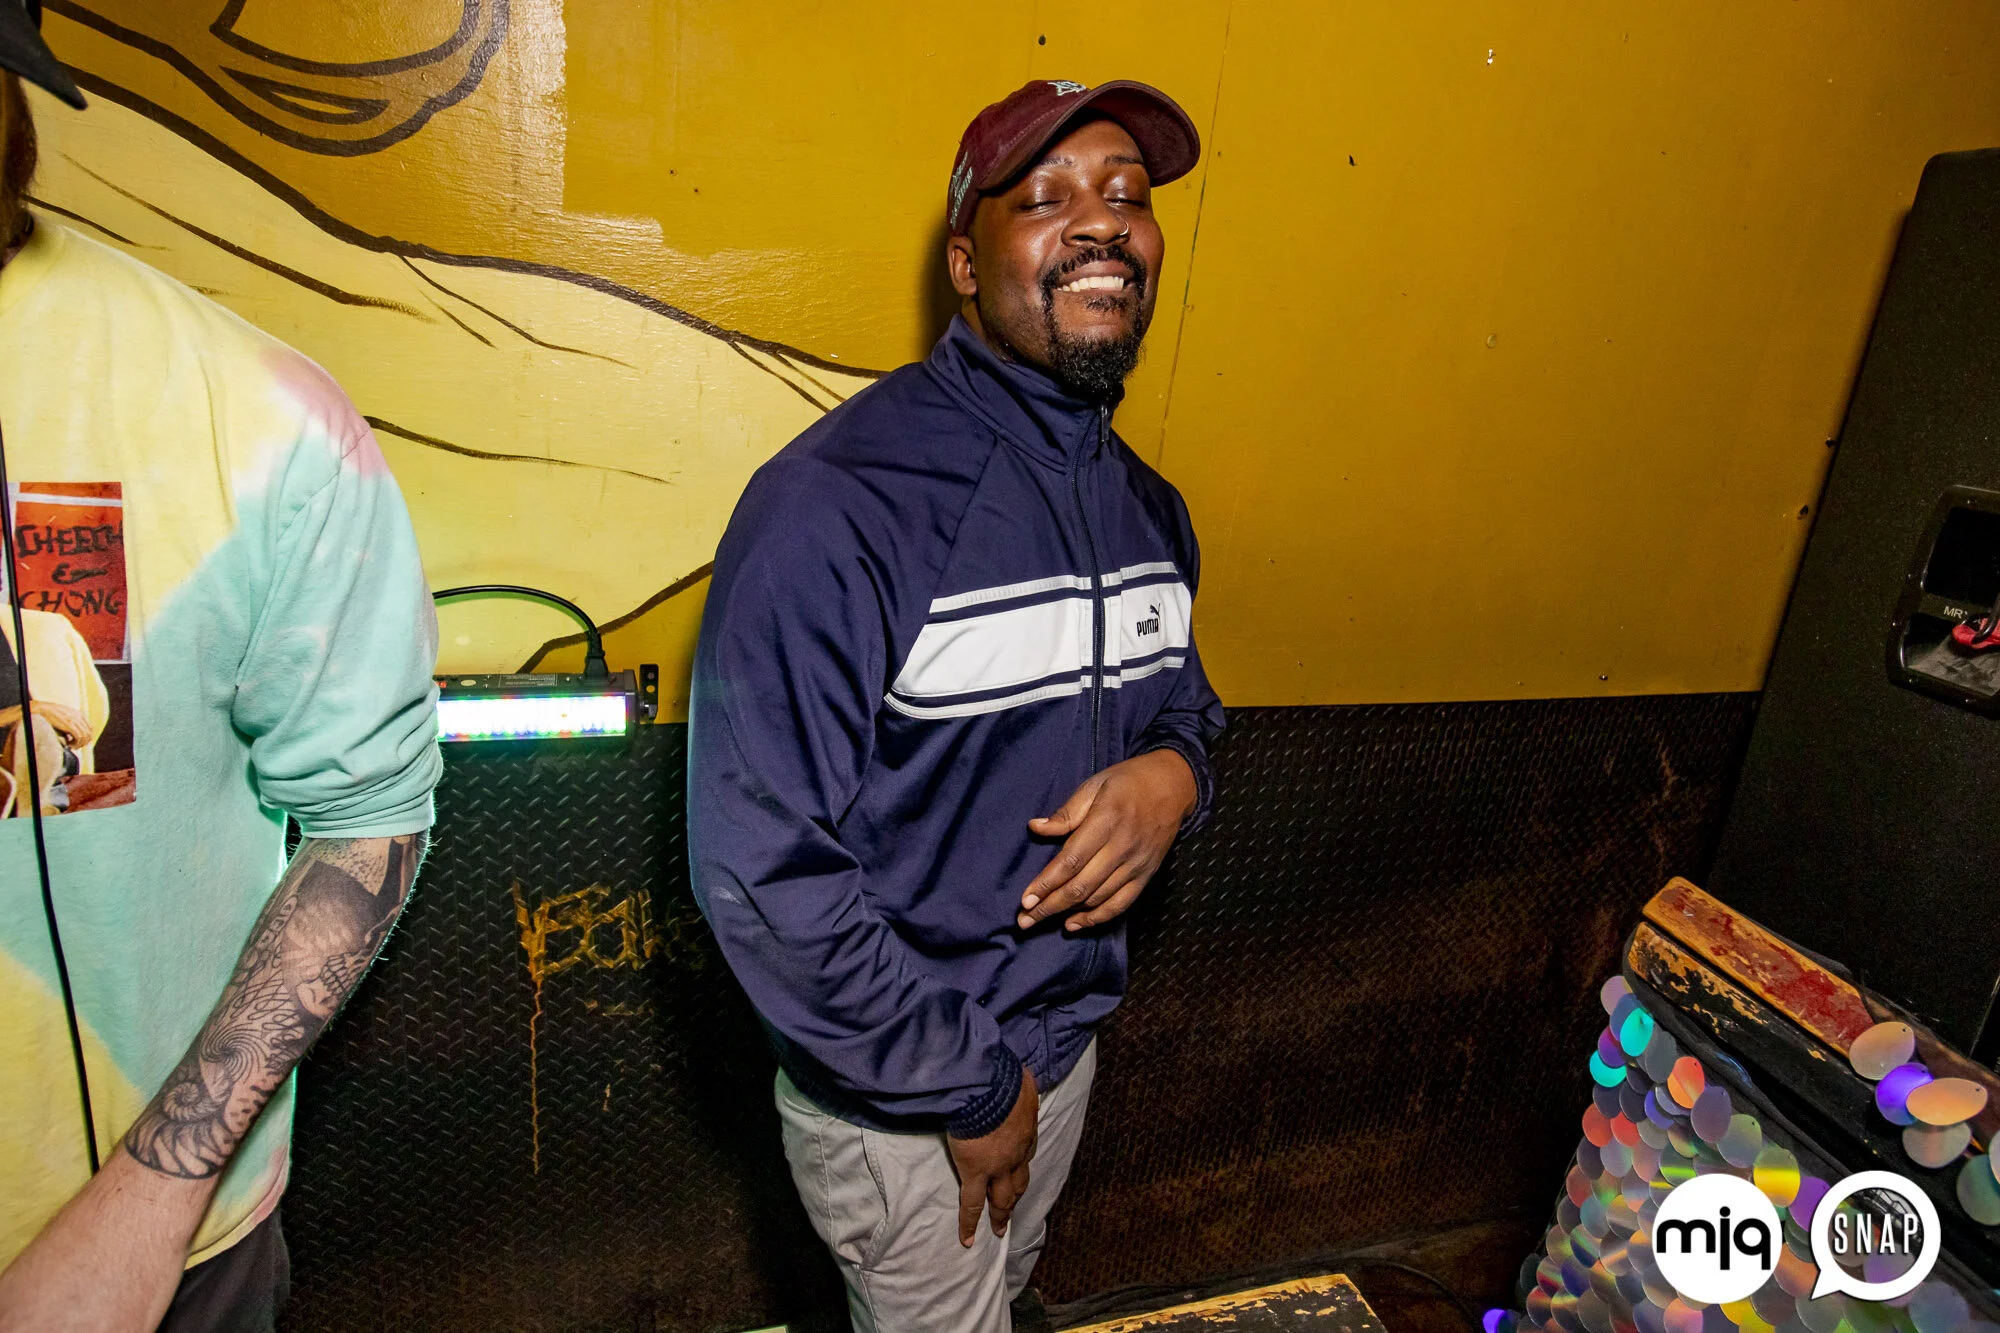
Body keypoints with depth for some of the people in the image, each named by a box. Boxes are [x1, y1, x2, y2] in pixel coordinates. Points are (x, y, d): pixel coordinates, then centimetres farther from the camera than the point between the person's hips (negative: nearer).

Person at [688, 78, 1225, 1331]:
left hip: (1067, 1035, 7)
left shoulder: (1145, 505, -2)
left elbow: (1183, 701, 12)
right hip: (893, 1090, -6)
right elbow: (761, 867, -27)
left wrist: (1174, 775, -14)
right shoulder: (835, 505, -27)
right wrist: (965, 1087, -18)